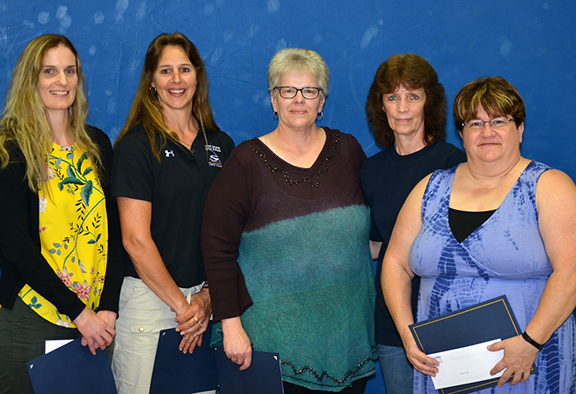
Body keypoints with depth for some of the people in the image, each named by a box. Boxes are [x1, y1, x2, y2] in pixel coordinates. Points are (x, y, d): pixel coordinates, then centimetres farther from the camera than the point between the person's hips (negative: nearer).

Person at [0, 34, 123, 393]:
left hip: (97, 320, 4)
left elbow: (113, 229, 5)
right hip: (29, 319, -4)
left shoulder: (97, 144, 8)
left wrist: (108, 307, -6)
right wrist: (78, 311, -14)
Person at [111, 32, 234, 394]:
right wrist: (181, 304, -9)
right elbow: (136, 239, -11)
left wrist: (208, 295, -4)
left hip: (206, 298, 4)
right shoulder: (137, 145, -6)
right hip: (150, 295, -4)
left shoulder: (222, 145, 8)